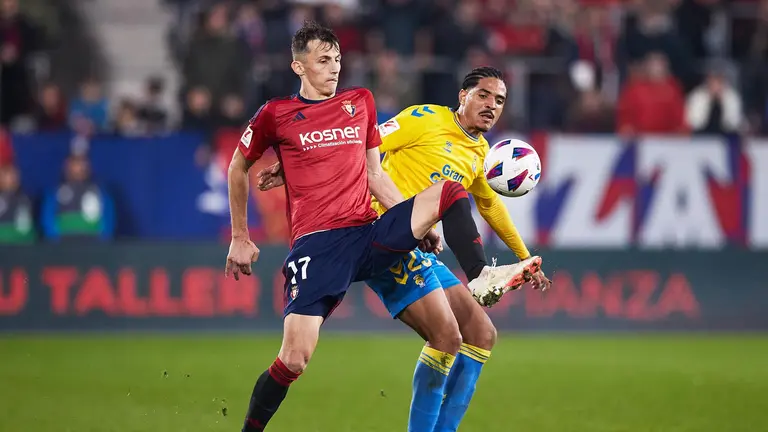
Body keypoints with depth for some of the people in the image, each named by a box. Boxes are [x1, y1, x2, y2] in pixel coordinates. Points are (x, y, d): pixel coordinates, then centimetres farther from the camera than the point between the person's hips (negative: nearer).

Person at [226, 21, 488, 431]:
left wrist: (417, 225, 12)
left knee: (451, 191, -15)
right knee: (293, 361, -15)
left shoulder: (360, 102, 15)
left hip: (371, 236, 4)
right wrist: (240, 239, 17)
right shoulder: (276, 114, 4)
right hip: (317, 244, -4)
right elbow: (237, 168, 17)